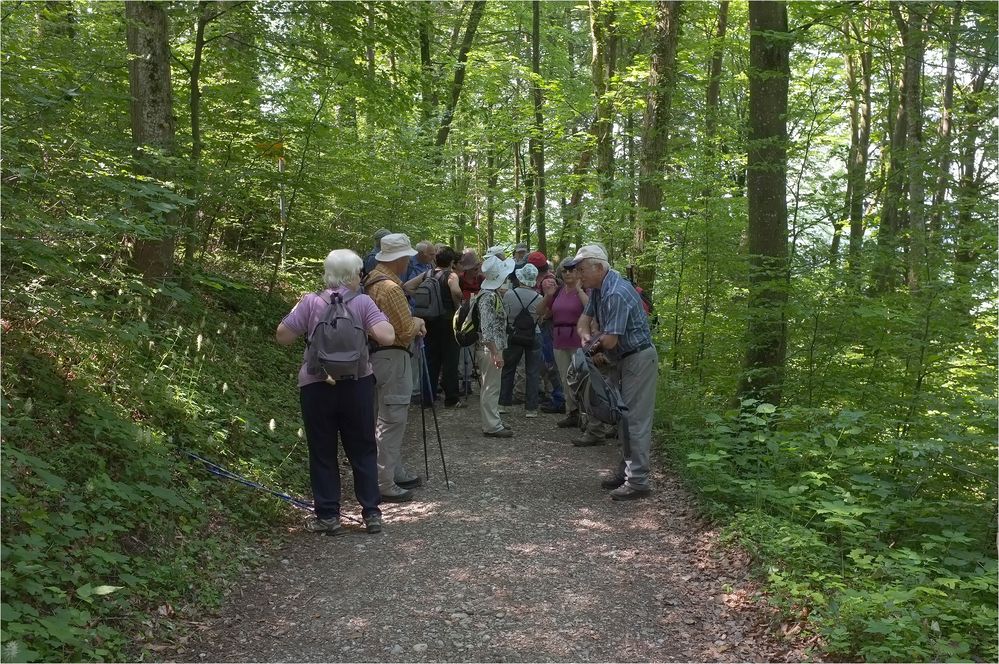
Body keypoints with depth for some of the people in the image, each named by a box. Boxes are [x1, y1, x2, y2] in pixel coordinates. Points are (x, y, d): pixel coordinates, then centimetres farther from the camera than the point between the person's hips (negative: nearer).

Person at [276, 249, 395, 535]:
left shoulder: (311, 302, -5)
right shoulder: (363, 302, -6)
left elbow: (283, 336, -4)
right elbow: (387, 337, -15)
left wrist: (298, 308, 9)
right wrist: (380, 318, 4)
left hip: (316, 386, 0)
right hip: (357, 385, 1)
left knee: (323, 452, 10)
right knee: (363, 450, 12)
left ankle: (327, 515, 14)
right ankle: (371, 513, 16)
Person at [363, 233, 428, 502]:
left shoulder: (375, 279, 11)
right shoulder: (390, 287, -21)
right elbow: (406, 329, -18)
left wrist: (414, 322, 5)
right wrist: (418, 323, 2)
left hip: (381, 353, 11)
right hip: (392, 356, -11)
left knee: (395, 417, 19)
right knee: (392, 419, -6)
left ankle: (396, 472, 29)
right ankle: (384, 484, -3)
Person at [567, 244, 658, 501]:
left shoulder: (616, 294, -26)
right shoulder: (597, 288, 5)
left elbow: (610, 340, -28)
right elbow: (585, 318, 14)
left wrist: (594, 341, -5)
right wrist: (586, 336, -9)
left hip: (638, 359, -10)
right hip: (621, 360, 10)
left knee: (636, 420, -7)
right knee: (623, 417, 16)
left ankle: (638, 481, -2)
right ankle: (626, 469, 27)